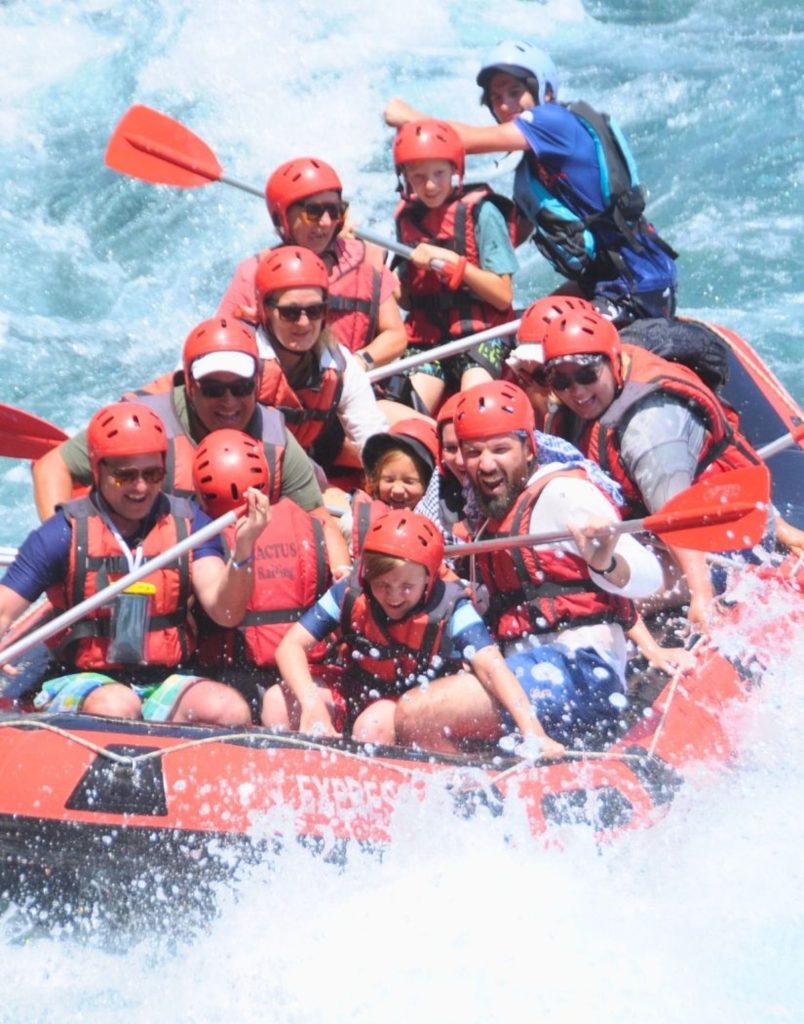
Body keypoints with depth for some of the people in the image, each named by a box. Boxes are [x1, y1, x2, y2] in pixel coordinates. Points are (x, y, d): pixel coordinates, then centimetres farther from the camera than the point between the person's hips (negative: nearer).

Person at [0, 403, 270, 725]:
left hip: (166, 685, 3)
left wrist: (242, 551, -25)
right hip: (82, 684, -2)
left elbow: (224, 611, -7)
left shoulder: (188, 525, 5)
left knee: (231, 710, -26)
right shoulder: (65, 533, -4)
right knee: (118, 707, -35)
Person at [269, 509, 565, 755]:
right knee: (280, 700, -19)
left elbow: (491, 666, -32)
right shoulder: (350, 595, -11)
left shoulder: (450, 610, -19)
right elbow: (291, 645, -15)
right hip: (356, 703, 4)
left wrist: (533, 732, -46)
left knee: (376, 722, -36)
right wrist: (311, 704, -33)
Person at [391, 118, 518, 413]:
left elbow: (503, 296, -9)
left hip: (480, 334, -4)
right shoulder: (407, 217, 9)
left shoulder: (480, 212, -6)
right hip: (426, 339, 5)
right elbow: (406, 298, 13)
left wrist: (452, 262, -17)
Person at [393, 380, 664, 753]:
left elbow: (648, 578, -14)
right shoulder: (498, 516, 22)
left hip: (578, 672, -9)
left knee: (416, 716, -25)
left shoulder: (560, 491, -4)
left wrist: (605, 563, -35)